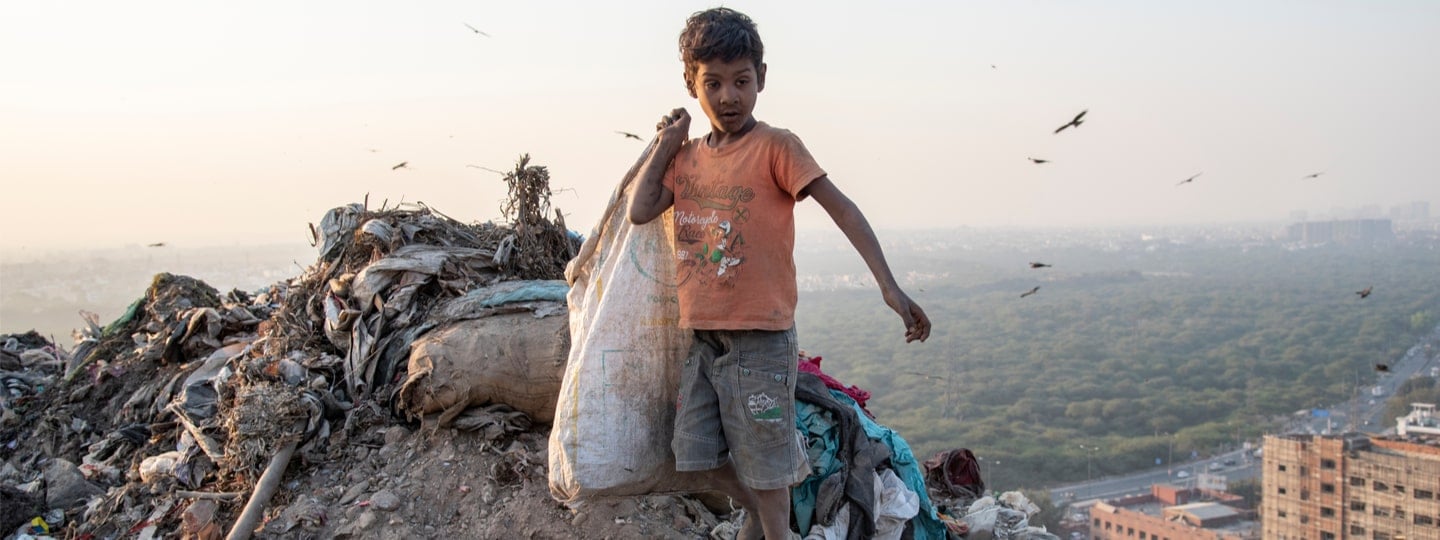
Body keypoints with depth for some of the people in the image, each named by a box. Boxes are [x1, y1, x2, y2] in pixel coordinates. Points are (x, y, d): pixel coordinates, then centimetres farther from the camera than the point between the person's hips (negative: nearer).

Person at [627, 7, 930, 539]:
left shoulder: (775, 147, -9)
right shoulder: (688, 155, 9)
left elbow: (841, 208, -15)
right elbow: (640, 210, -1)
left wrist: (890, 287, -24)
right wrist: (665, 143, 3)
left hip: (761, 338, -6)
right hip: (703, 336, 6)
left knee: (762, 458, 4)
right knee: (702, 452, 16)